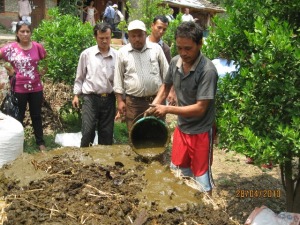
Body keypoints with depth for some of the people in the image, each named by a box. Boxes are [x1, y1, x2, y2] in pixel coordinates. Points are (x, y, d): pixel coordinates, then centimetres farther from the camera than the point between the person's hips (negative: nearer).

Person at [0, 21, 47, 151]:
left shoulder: (37, 47, -3)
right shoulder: (11, 48, -9)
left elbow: (46, 60, 14)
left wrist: (43, 71, 2)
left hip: (36, 88, 2)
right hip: (19, 89, -2)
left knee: (36, 116, 15)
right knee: (18, 117, 11)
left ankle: (40, 142, 27)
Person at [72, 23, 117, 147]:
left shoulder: (117, 55, 1)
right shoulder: (86, 54, 0)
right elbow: (80, 77, 8)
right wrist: (76, 95, 6)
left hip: (109, 99, 2)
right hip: (90, 98, -1)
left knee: (107, 133, 9)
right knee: (88, 131, -7)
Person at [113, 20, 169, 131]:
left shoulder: (156, 49, 3)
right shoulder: (122, 52, 1)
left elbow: (166, 72, 8)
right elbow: (118, 79, 3)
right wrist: (120, 100, -2)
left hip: (156, 99, 1)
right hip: (133, 101, 0)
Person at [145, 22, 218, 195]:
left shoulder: (207, 71, -25)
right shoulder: (175, 62, -5)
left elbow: (200, 108, -25)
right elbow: (166, 86, 13)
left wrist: (167, 109, -23)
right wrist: (155, 105, -2)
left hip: (200, 132, -6)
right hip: (181, 128, 7)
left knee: (201, 178, 8)